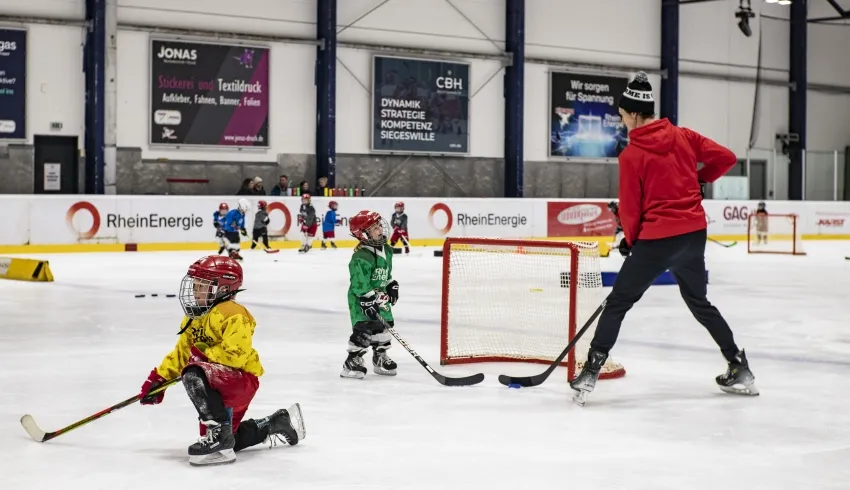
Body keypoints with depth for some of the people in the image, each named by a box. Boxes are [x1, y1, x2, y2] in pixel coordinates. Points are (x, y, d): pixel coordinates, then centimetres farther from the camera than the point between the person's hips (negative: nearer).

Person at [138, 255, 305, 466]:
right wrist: (159, 378, 8)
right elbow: (181, 352, 15)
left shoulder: (233, 315, -20)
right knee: (229, 440, 19)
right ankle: (280, 423, 34)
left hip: (242, 380, -10)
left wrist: (203, 355, -25)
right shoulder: (195, 317, 9)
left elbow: (235, 354, -31)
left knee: (193, 375, -35)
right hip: (221, 385, 10)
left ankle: (218, 433, -34)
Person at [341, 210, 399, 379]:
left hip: (380, 297, 9)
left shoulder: (386, 250, 5)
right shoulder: (361, 257, -24)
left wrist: (392, 285, 16)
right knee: (364, 329, -17)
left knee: (384, 326, 13)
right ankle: (352, 362, -9)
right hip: (361, 299, -9)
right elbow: (359, 284, -26)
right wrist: (368, 302, -28)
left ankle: (380, 358, 30)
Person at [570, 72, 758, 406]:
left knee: (618, 302, 2)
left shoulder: (631, 155, -9)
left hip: (657, 239, -6)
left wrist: (630, 241, 12)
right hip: (694, 234, 6)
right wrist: (699, 179, 21)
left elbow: (630, 208, -6)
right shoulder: (683, 137, 4)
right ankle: (740, 370, 25)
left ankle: (589, 375, -6)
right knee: (698, 301, 23)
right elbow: (726, 158, 4)